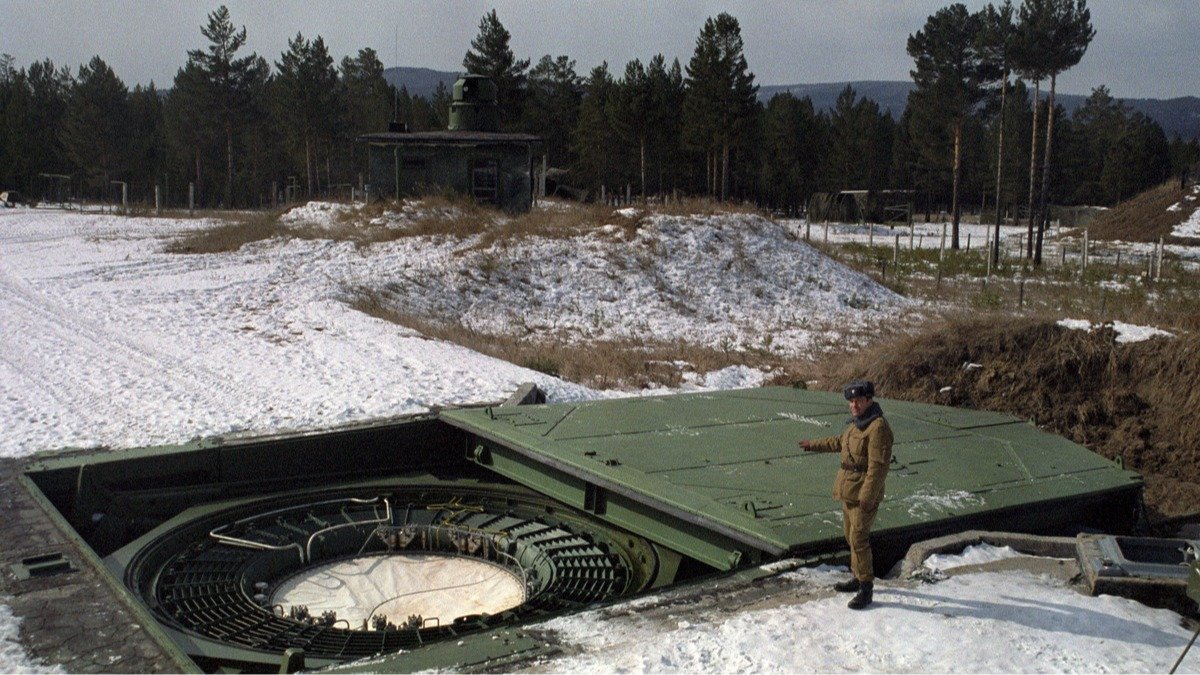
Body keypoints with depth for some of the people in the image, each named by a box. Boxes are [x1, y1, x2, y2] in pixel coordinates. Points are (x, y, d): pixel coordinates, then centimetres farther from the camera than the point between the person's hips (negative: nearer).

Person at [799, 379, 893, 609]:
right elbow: (840, 442, 30)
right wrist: (814, 445, 37)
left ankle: (866, 589, -1)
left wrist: (867, 498, -25)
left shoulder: (878, 427, -20)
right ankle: (859, 578, 31)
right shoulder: (857, 423, 11)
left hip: (865, 493, -10)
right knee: (851, 535, 18)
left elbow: (878, 466, -24)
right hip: (849, 491, 10)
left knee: (858, 539, -9)